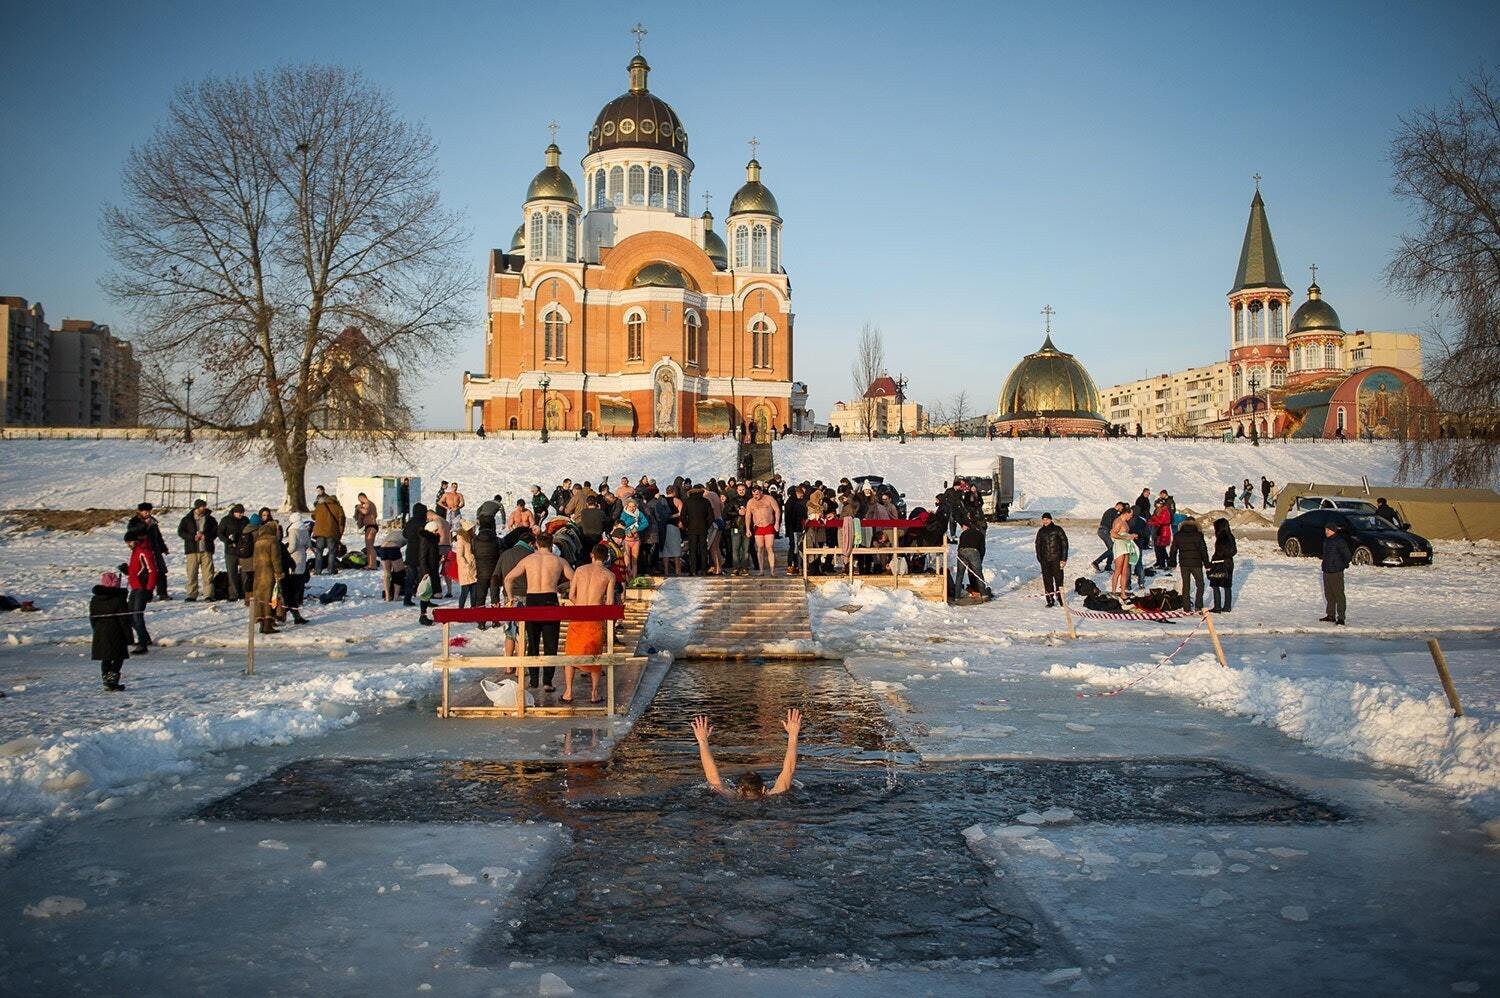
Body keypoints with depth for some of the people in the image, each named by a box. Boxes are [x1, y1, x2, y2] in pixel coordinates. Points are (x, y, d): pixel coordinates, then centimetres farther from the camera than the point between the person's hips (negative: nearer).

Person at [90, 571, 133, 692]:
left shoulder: (94, 600, 6)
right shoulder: (119, 599, -12)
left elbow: (92, 618, 12)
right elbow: (124, 620, -11)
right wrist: (129, 636, -5)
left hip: (100, 635, 6)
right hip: (116, 634, -6)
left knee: (105, 659, 13)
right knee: (119, 658, 1)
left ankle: (107, 681, 14)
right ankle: (112, 681, -11)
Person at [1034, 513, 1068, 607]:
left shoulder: (1057, 529, 0)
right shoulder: (1041, 532, 12)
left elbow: (1064, 543, -1)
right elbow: (1038, 545, 18)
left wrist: (1063, 559, -7)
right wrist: (1040, 559, 9)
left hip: (1056, 559, -4)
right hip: (1045, 560, 4)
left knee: (1058, 578, -4)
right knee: (1047, 580, 2)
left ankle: (1060, 599, 6)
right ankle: (1050, 600, 8)